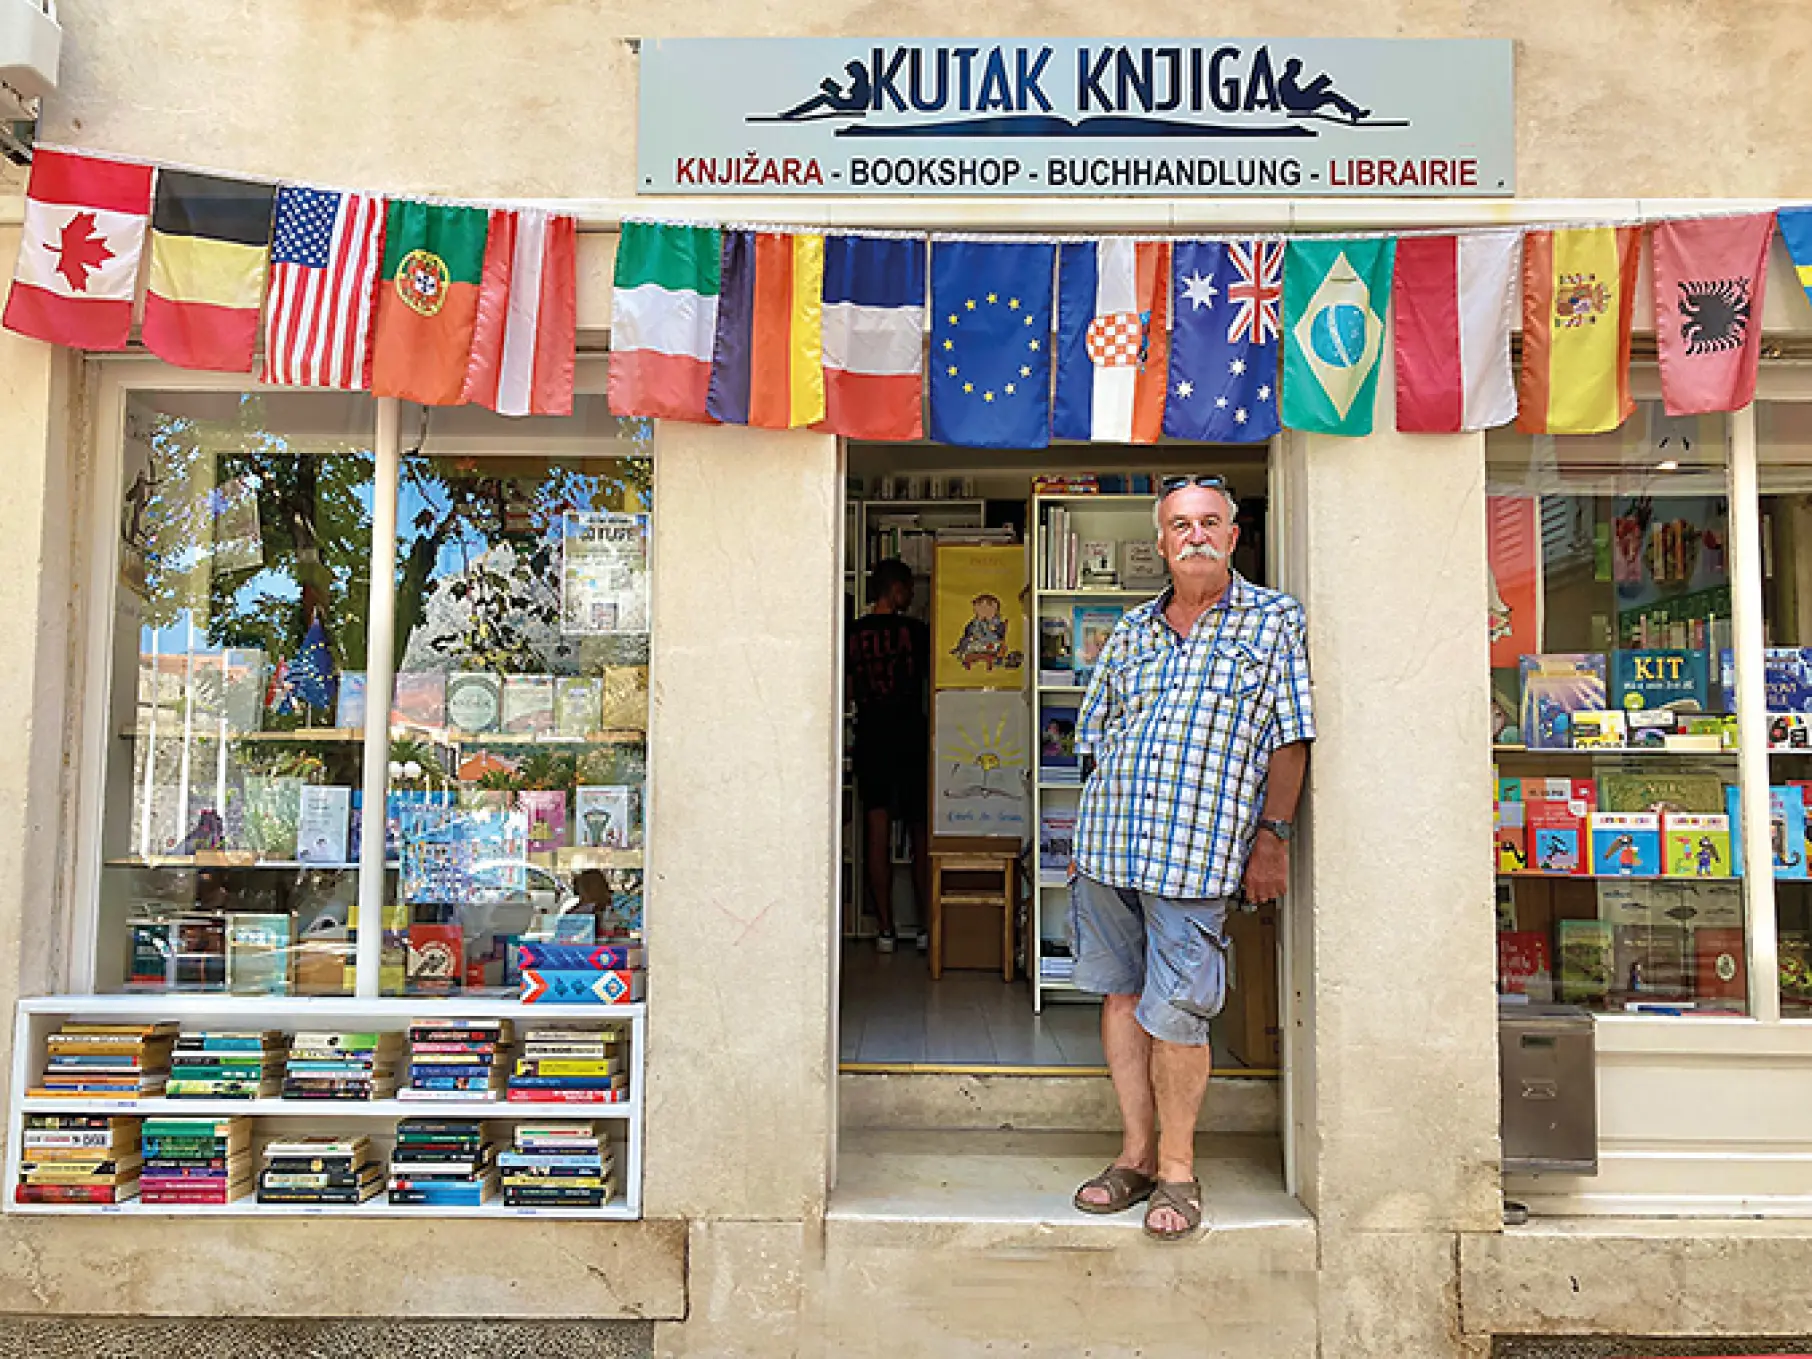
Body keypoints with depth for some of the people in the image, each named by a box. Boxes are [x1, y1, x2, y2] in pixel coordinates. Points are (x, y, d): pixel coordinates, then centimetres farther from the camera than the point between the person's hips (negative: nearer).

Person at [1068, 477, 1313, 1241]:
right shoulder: (1131, 631, 15)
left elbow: (1289, 740, 1)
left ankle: (1176, 1166, 16)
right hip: (1107, 842, 5)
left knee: (1174, 1013, -3)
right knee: (1120, 994, 11)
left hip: (1196, 852, -5)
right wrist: (1094, 836, 12)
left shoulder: (1274, 621, 4)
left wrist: (1271, 837, -4)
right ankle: (1135, 1153, 24)